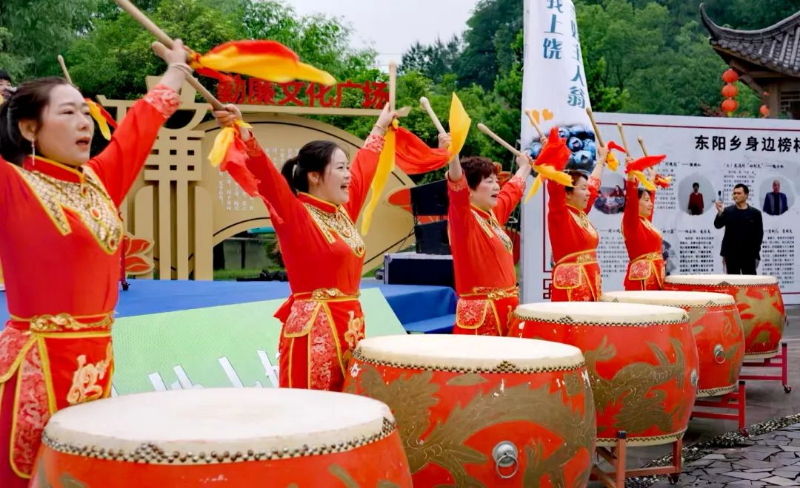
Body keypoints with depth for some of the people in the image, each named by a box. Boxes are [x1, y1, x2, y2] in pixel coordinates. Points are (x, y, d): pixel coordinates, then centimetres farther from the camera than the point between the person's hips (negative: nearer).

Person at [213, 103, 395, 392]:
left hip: (350, 325, 8)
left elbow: (363, 166, 28)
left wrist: (380, 128, 43)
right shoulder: (295, 214, -8)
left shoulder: (344, 210, 13)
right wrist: (242, 133, -42)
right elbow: (266, 176, -25)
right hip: (314, 328, -8)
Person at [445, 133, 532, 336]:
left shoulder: (494, 213, 12)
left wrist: (524, 166, 48)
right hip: (479, 313, -9)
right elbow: (458, 187, -32)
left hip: (506, 308, 9)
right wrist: (452, 156, -49)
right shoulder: (463, 217, -12)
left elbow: (513, 189, 33)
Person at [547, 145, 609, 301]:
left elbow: (594, 186, 31)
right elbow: (555, 186, -22)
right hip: (570, 284, -9)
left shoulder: (582, 213, 15)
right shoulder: (559, 214, -8)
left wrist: (601, 159, 42)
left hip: (590, 283, 9)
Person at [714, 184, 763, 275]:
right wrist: (720, 212, -27)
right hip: (731, 254, 1)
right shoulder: (728, 211, 4)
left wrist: (756, 254, -3)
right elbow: (718, 225, -8)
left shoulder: (755, 213, 2)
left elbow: (759, 234, 3)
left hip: (749, 255, -1)